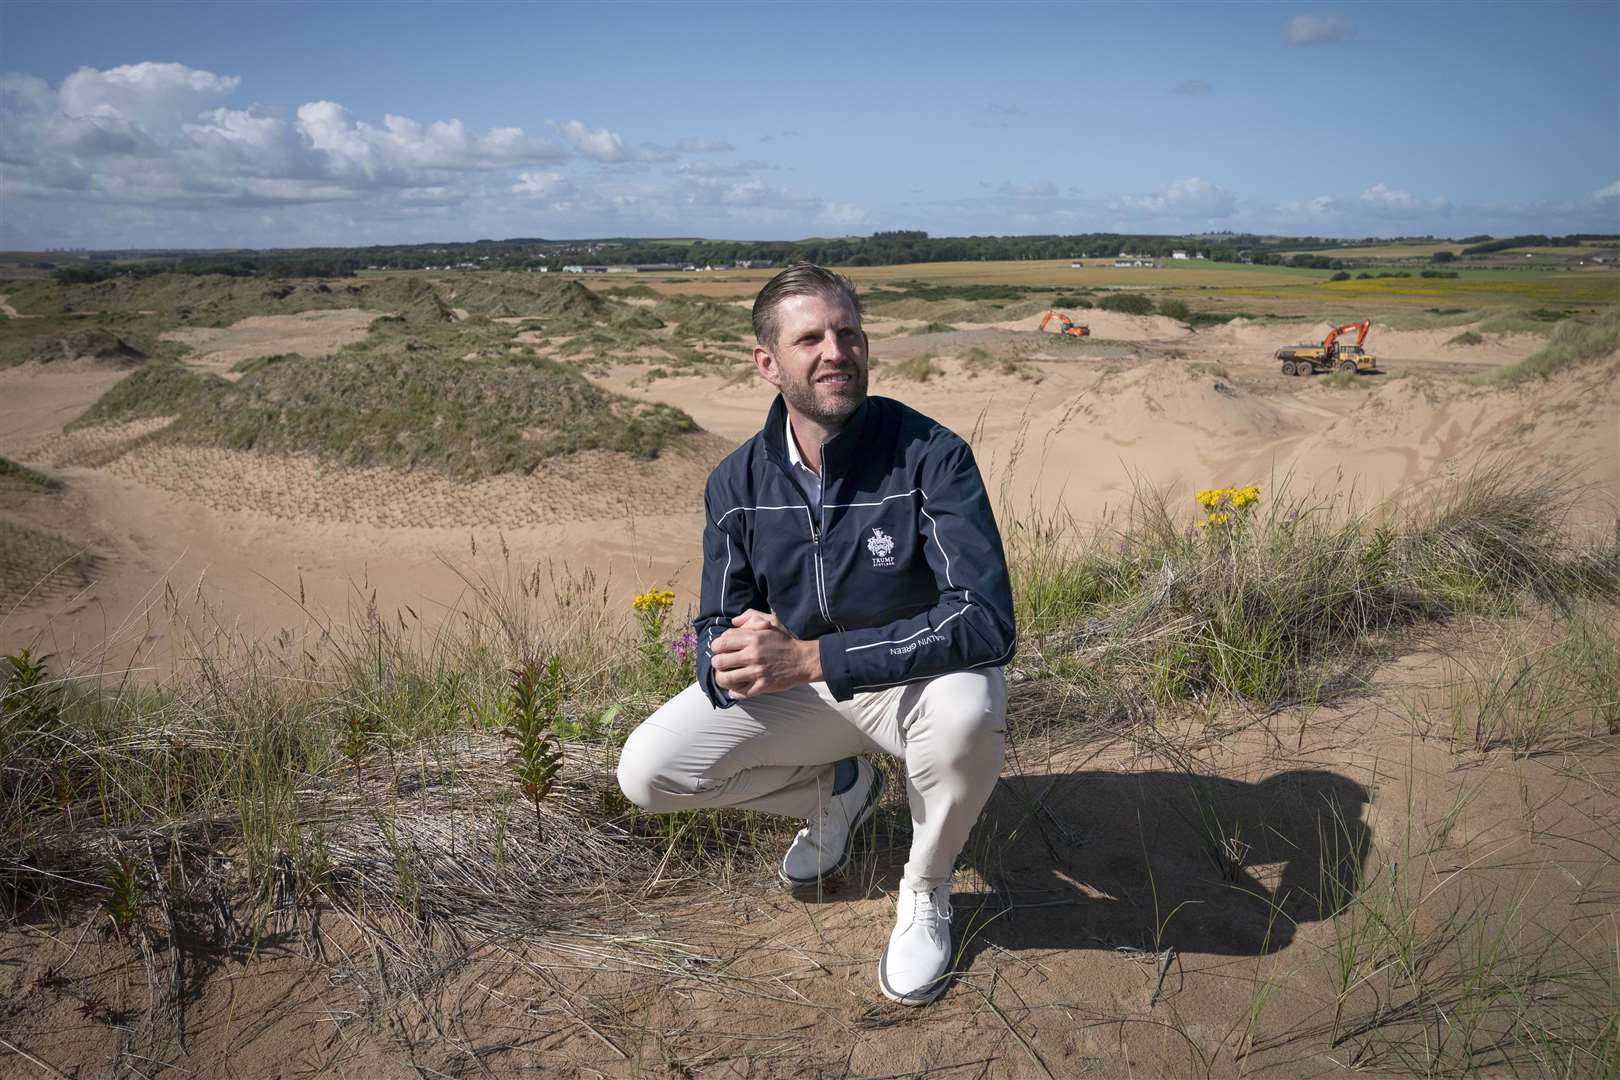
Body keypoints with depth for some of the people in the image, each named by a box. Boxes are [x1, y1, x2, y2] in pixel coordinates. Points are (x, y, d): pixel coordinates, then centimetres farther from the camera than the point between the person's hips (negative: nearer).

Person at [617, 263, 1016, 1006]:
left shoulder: (929, 455, -23)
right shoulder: (737, 483, -8)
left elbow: (986, 620, -32)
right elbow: (718, 630, -4)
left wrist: (809, 658, -38)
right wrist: (734, 659, -32)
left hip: (918, 681, -3)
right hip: (797, 687, 4)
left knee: (966, 708, -39)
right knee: (646, 771, -12)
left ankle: (925, 893, -6)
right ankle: (837, 789, 14)